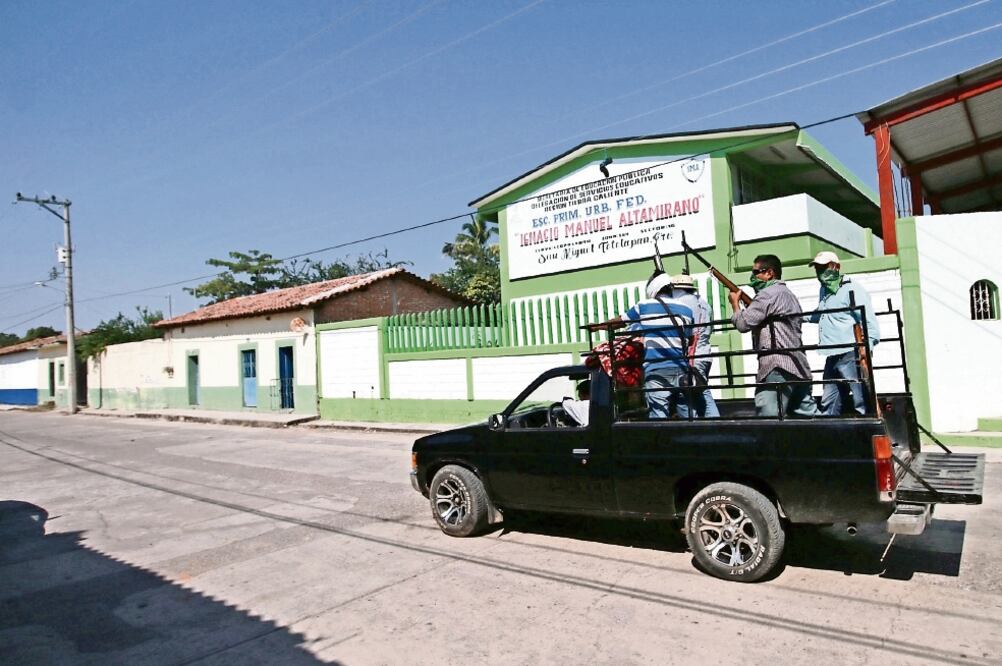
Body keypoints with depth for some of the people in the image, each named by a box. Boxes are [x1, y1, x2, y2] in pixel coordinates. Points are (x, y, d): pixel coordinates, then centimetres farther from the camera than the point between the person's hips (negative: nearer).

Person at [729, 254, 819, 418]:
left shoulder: (768, 294, -6)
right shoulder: (787, 293, 26)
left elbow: (743, 323, -9)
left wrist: (735, 302, 8)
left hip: (777, 367, -10)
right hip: (798, 365, 10)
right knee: (810, 416, 11)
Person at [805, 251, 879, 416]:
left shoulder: (852, 289, -8)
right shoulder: (824, 290, 18)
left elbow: (870, 322, -14)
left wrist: (865, 349, -23)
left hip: (850, 355, -9)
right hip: (832, 357, 9)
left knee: (862, 402, -7)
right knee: (829, 404, 11)